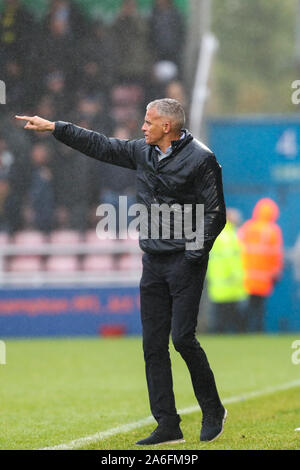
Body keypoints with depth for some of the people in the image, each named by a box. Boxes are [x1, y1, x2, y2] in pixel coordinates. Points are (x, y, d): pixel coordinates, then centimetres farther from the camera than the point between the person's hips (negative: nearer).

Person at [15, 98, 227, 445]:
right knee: (153, 344, 2)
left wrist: (194, 254, -13)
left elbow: (215, 214, -8)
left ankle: (213, 410, 9)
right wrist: (53, 127, 15)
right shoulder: (142, 153, 10)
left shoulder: (200, 159, -9)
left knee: (183, 338, -11)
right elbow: (100, 146, 17)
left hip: (185, 262, -7)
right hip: (153, 261, 7)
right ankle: (168, 426, 4)